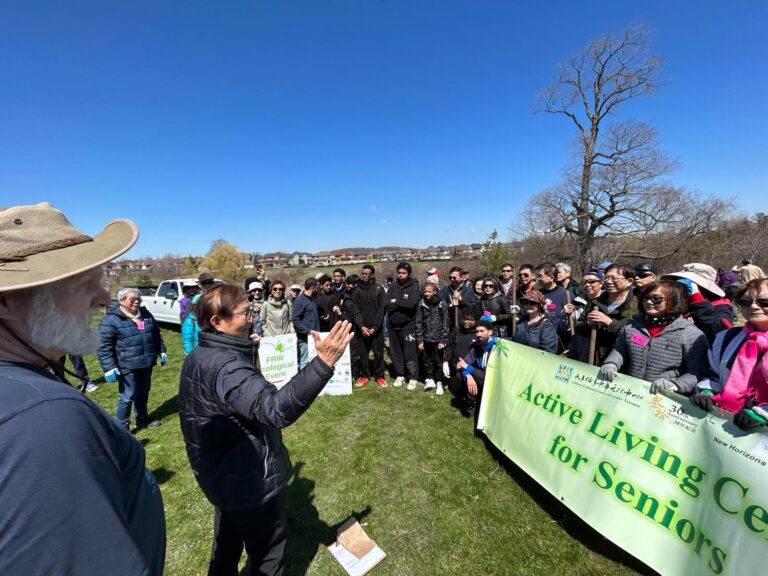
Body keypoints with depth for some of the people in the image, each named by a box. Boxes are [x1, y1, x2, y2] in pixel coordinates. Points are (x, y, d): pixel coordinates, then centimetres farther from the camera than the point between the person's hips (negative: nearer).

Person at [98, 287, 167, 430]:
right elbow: (104, 346, -12)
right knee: (127, 396, 2)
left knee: (143, 393, 19)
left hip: (146, 364, 6)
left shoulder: (146, 315, 8)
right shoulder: (111, 319, -12)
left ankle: (142, 420, 35)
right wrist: (108, 367, -16)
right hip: (127, 366, -6)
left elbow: (156, 334, 18)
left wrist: (161, 351, 16)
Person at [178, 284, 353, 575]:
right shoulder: (224, 366, -33)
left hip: (222, 477, 9)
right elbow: (275, 409, -47)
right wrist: (323, 363, -53)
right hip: (251, 483, -9)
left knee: (226, 548, 31)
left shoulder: (198, 357, 0)